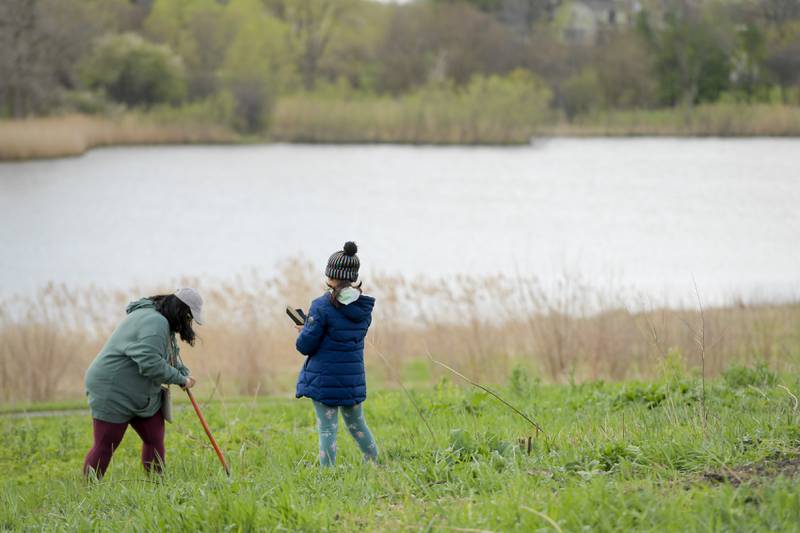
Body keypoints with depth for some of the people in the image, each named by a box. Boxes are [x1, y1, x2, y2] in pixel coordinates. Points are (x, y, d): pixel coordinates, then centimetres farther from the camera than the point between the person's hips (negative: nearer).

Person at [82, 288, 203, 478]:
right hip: (113, 392, -11)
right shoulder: (155, 323, -23)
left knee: (155, 439, 6)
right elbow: (150, 364, -31)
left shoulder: (160, 322, 11)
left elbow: (171, 356, 24)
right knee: (104, 447, -5)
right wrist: (180, 379, -18)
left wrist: (185, 373, 4)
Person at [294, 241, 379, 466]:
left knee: (327, 429, 0)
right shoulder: (363, 307, 3)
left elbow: (305, 345, -13)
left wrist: (303, 331, 10)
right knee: (357, 424, 21)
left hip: (324, 378, -5)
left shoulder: (322, 306, -16)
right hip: (353, 378, 6)